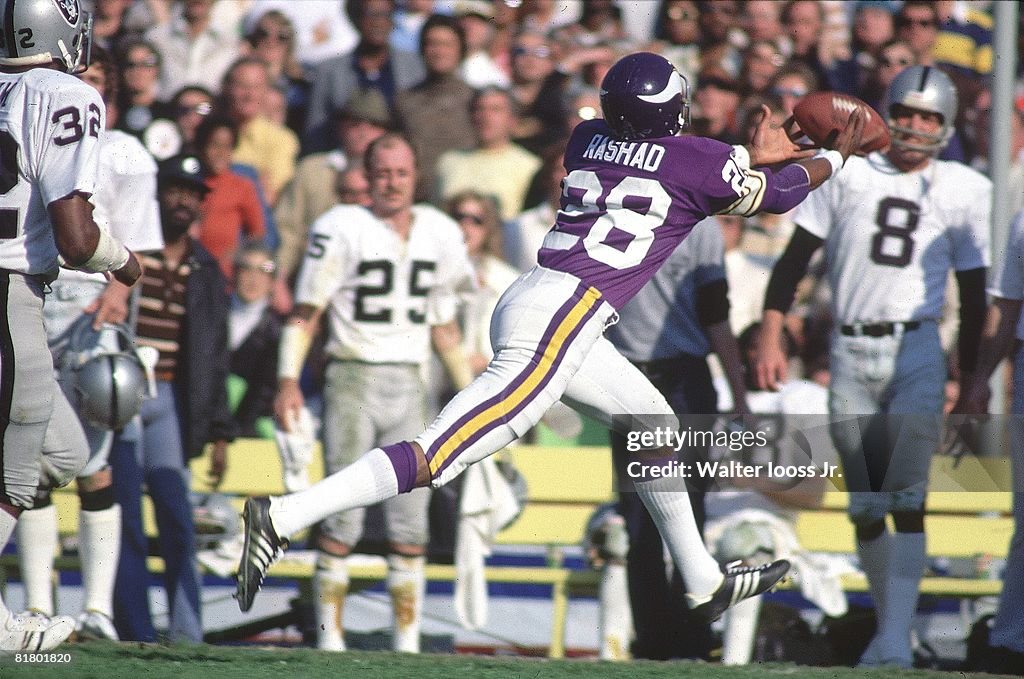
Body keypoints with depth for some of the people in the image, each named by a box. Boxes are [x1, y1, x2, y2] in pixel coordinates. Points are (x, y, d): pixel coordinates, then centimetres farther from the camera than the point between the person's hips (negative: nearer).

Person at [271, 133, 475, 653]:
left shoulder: (439, 234, 11)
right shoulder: (341, 229, -5)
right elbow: (306, 312, -3)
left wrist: (470, 391, 19)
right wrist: (288, 379, -13)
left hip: (408, 382, 4)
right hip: (352, 376, -4)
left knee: (409, 523, 3)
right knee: (343, 516, -8)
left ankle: (407, 639, 7)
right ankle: (329, 634, -2)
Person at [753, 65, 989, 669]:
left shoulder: (963, 190, 6)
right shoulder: (847, 174, 7)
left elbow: (974, 291, 8)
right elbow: (796, 257, 7)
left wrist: (968, 379, 3)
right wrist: (771, 335, -2)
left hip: (917, 352, -2)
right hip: (851, 353, 2)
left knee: (907, 500, -15)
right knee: (866, 507, 5)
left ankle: (896, 641, -19)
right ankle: (887, 627, 18)